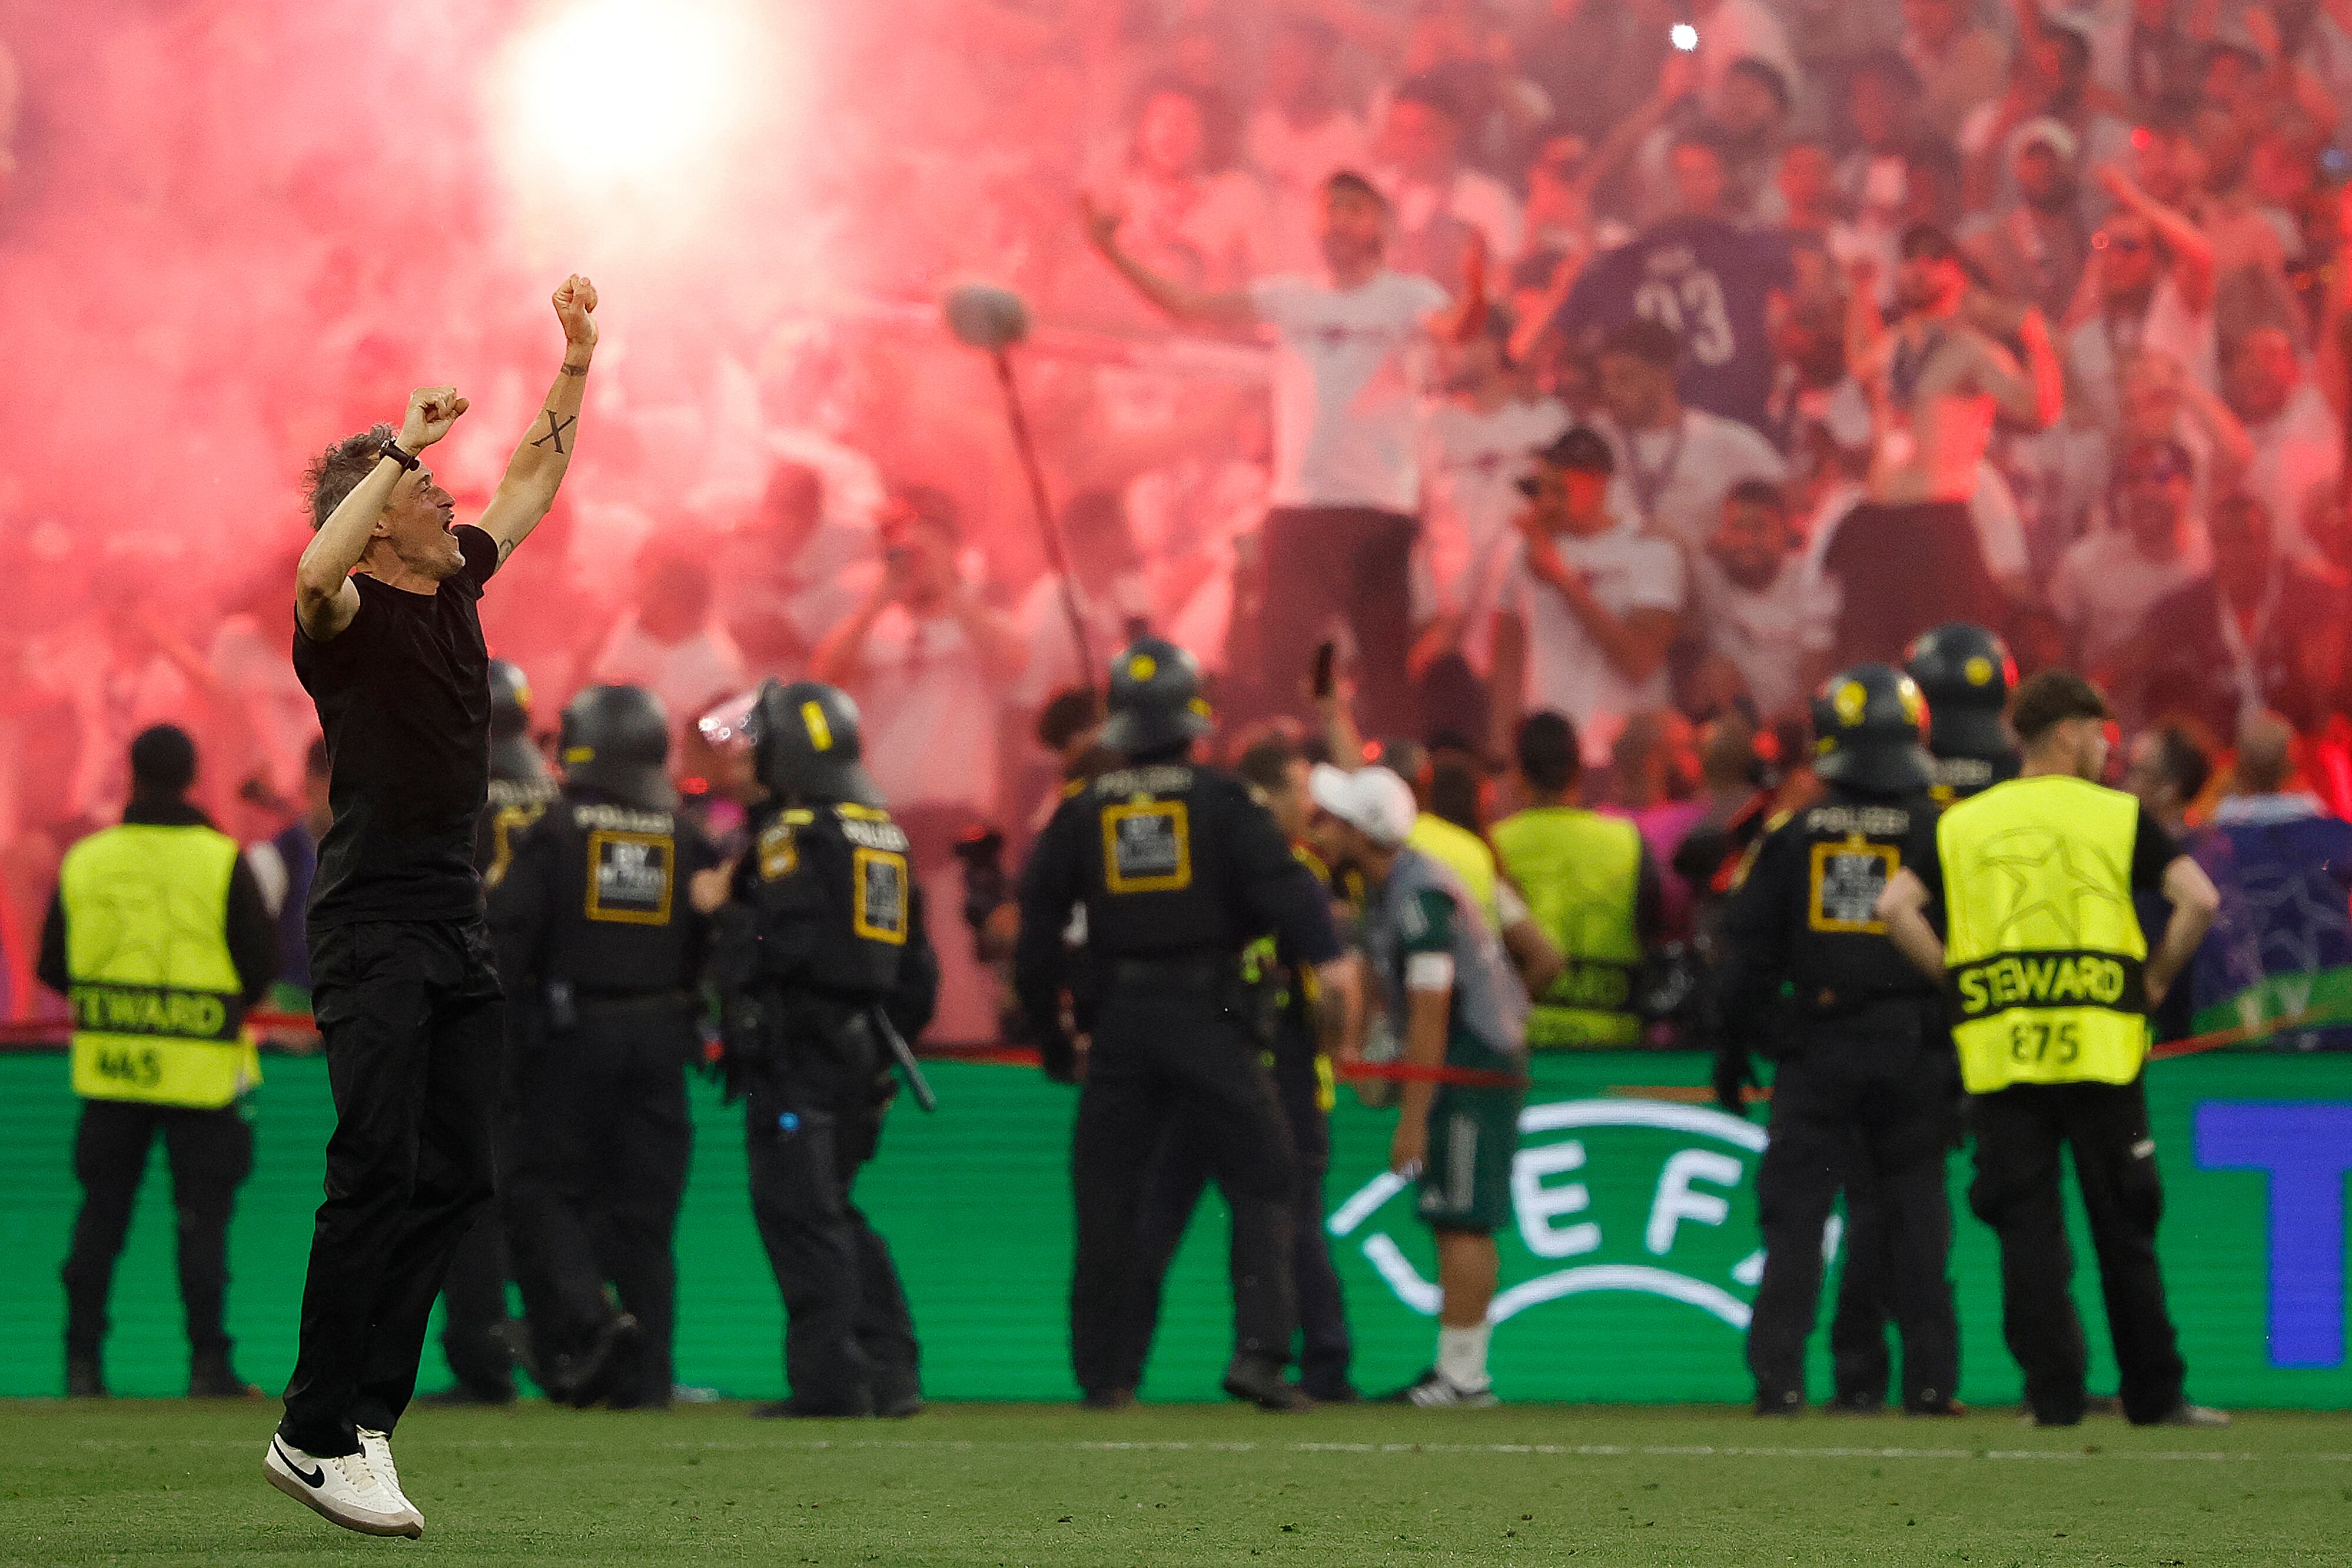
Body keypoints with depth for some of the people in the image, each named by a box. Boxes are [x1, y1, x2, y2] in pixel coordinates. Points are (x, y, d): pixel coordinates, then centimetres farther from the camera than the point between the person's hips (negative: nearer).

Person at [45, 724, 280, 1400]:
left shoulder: (84, 861, 0)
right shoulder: (222, 863, -9)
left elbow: (53, 966, 5)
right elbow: (263, 964, -6)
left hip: (109, 1065, 3)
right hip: (202, 1070, -3)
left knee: (100, 1216, 10)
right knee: (203, 1218, 2)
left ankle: (83, 1362, 7)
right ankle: (208, 1364, -1)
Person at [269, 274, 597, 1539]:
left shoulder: (457, 583, 14)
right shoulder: (349, 613, -8)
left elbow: (534, 478, 27)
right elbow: (318, 570, -32)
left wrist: (576, 360, 20)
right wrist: (402, 449, -27)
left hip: (458, 931, 8)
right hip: (374, 925, -8)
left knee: (454, 1178, 5)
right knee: (378, 1174, -13)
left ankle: (365, 1421, 8)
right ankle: (315, 1434, -11)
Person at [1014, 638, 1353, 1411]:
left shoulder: (1081, 812, 9)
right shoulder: (1223, 799, 1)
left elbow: (1038, 929, 10)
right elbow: (1278, 878, -15)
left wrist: (1052, 1039, 17)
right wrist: (1326, 953, -27)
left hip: (1118, 1022, 3)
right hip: (1207, 1016, -3)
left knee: (1107, 1199, 8)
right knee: (1262, 1182, 1)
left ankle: (1103, 1373, 9)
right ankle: (1257, 1351, -14)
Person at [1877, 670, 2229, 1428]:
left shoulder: (1962, 824, 10)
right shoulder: (2119, 817, 3)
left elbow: (1895, 907, 0)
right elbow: (2199, 899, -8)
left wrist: (1956, 980, 8)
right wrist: (2156, 979, 4)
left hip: (1999, 1053, 2)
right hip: (2098, 1045, -2)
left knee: (2028, 1229, 3)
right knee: (2123, 1229, 6)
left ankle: (2054, 1393, -2)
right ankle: (2154, 1394, 10)